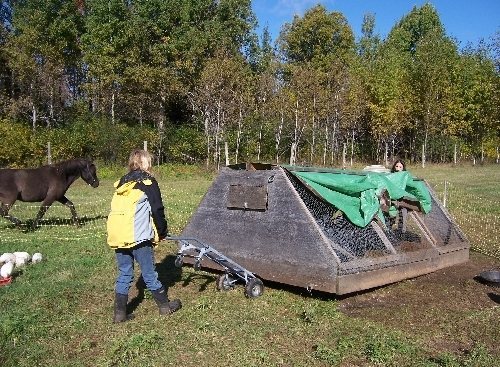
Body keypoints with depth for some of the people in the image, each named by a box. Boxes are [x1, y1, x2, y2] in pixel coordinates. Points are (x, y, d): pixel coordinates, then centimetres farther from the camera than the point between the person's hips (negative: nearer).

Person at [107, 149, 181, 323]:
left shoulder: (122, 183, 16)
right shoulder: (148, 182, -4)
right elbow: (157, 210, -5)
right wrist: (162, 232, 10)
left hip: (117, 237, 6)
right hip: (137, 237, -6)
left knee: (124, 275, 15)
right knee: (149, 273, 6)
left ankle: (120, 313, 19)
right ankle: (165, 305, 22)